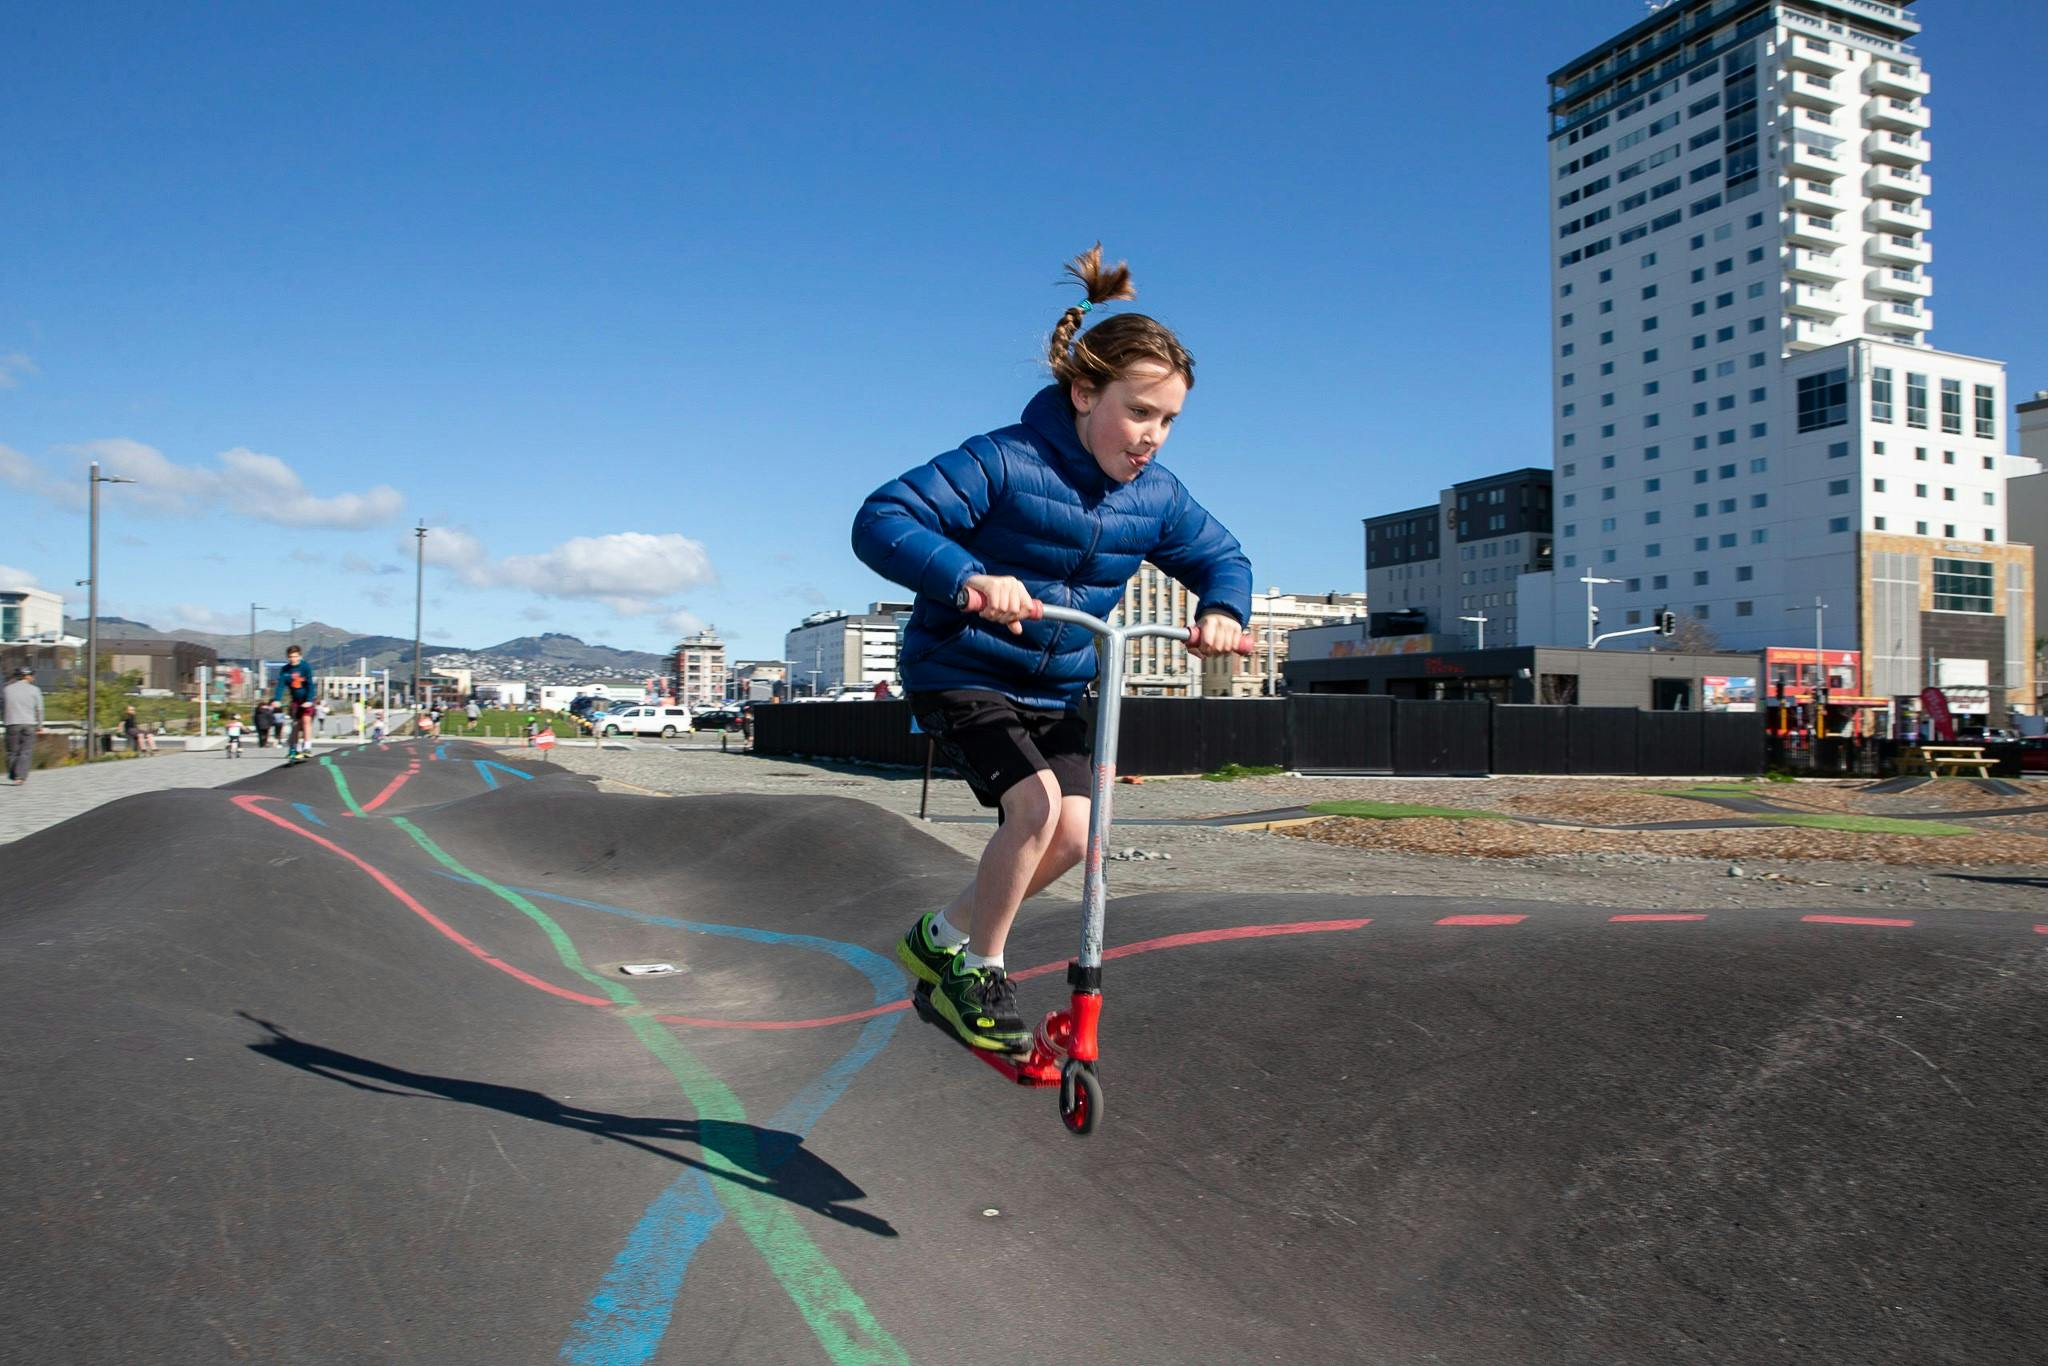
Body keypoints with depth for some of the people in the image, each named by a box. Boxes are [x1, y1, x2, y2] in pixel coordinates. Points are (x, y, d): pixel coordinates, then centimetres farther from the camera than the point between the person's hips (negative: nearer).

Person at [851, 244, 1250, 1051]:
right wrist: (965, 576, -46)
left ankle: (944, 937, 16)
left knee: (1075, 834, -8)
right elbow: (881, 520, -28)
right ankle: (977, 969, -1)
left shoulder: (1155, 496, -3)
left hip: (1054, 691, 7)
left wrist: (1222, 608, -13)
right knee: (1036, 804, -26)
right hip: (960, 674, -6)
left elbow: (1221, 555, 11)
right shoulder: (1006, 463, -22)